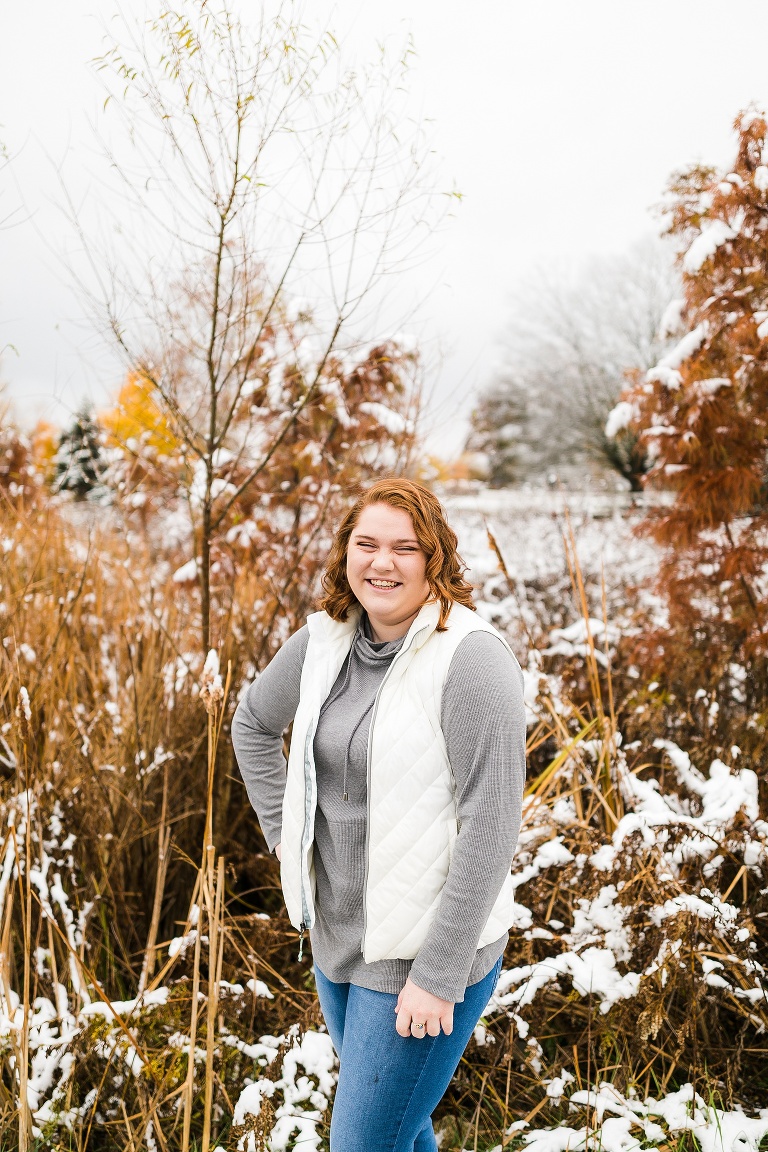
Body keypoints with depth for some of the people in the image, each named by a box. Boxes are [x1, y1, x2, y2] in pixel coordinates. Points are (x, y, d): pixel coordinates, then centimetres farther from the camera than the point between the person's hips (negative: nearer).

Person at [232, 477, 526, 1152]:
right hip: (338, 932, 7)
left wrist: (439, 976, -21)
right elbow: (253, 723, 17)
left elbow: (491, 827, -23)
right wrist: (282, 831, 8)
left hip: (426, 945, -6)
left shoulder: (471, 660, -22)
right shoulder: (326, 640, -2)